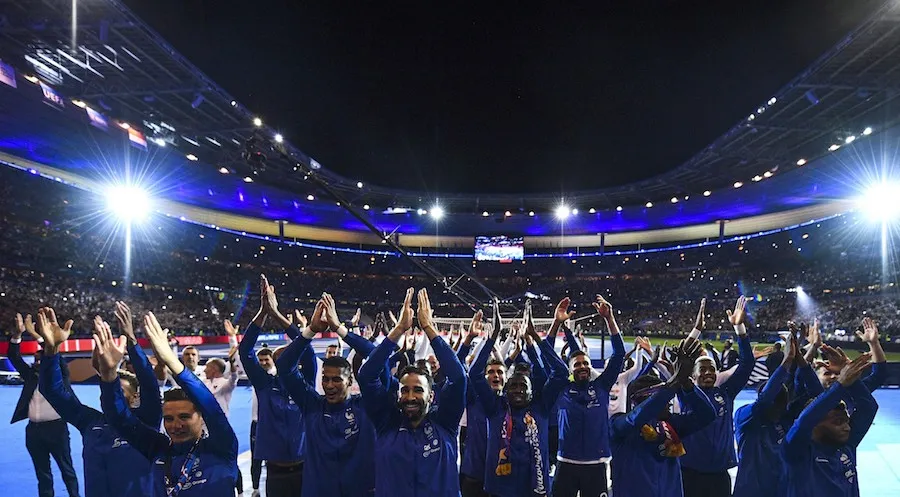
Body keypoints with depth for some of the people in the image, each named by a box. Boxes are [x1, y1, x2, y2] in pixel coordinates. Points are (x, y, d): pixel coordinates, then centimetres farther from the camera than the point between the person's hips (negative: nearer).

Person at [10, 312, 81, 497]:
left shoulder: (59, 376, 1)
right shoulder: (31, 376, 11)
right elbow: (14, 357, 3)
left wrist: (36, 335, -23)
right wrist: (18, 334, -13)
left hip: (56, 428, -4)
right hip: (34, 430, 5)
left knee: (67, 470, 6)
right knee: (42, 473, 14)